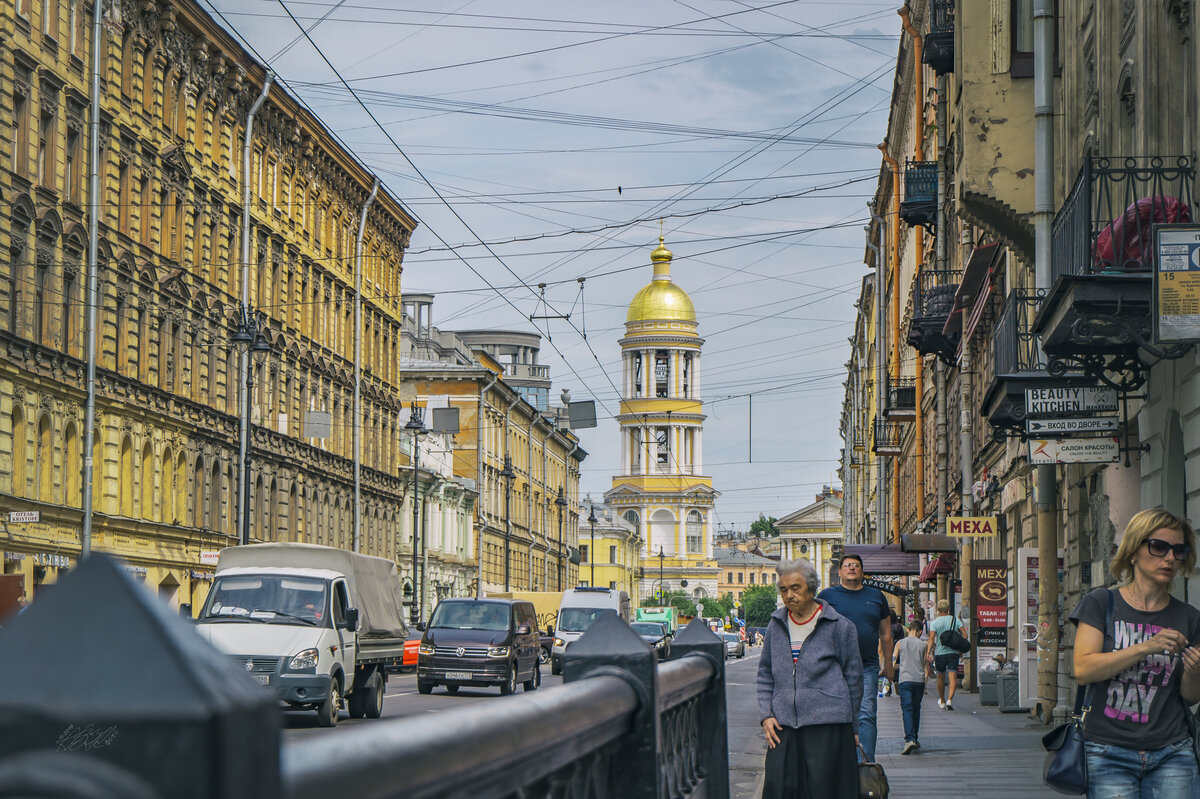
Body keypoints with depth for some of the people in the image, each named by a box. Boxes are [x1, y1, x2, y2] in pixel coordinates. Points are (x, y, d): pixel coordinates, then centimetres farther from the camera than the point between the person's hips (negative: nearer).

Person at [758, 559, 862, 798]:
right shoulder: (776, 625, 13)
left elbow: (853, 677, 6)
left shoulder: (839, 626, 1)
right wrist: (765, 715, 6)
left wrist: (852, 729, 8)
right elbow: (765, 674, 20)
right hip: (783, 725, 4)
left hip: (827, 725, -4)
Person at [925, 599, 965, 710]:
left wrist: (928, 652, -15)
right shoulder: (955, 620, 3)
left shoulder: (934, 623, -1)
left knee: (941, 677, 17)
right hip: (953, 653, 0)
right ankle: (950, 699, -27)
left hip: (940, 653, 0)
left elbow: (931, 639, -12)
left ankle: (942, 701, 31)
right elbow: (965, 634, -2)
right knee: (953, 677, -7)